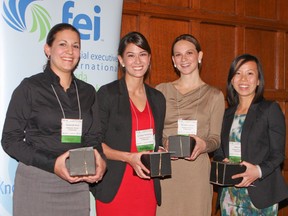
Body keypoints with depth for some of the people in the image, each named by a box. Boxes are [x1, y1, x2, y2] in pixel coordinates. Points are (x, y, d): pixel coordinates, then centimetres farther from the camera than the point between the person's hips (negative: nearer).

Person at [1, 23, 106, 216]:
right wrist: (52, 164, -18)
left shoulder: (87, 92, 10)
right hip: (36, 184, -4)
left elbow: (94, 138, 14)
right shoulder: (29, 88, -2)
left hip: (77, 186, 4)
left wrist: (100, 161, -9)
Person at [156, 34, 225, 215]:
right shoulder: (161, 90, 9)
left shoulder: (214, 95, 7)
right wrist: (165, 142, -12)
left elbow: (216, 138, 5)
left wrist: (203, 145, -17)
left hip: (196, 169, 0)